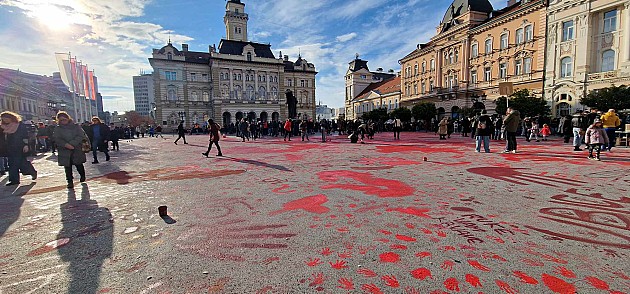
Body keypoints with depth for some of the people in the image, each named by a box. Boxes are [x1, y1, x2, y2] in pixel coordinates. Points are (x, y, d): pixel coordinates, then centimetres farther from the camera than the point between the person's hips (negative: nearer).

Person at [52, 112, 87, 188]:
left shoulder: (76, 126, 3)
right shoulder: (58, 129, 7)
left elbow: (81, 135, -7)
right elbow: (56, 139, -3)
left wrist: (72, 144, -16)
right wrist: (66, 145, -18)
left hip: (77, 150, -1)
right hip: (64, 151, 1)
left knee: (79, 165, 7)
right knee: (67, 166, 1)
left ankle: (82, 176, 31)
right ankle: (70, 182, 8)